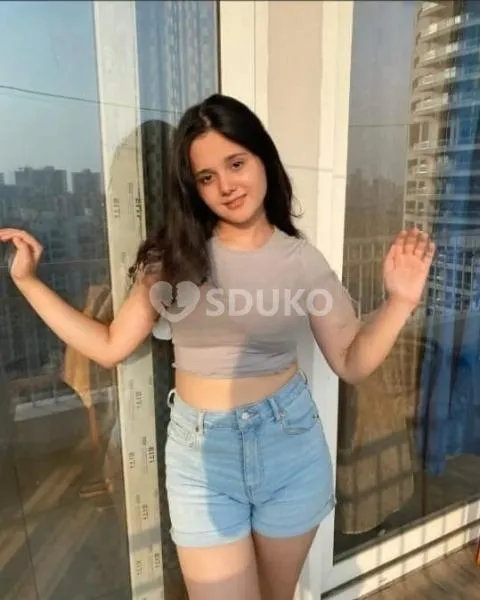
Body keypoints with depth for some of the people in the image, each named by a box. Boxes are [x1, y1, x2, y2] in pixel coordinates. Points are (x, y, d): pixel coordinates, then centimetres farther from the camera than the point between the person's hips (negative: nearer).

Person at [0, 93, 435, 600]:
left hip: (290, 444, 1)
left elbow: (352, 363, -4)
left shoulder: (302, 260, -7)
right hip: (201, 453, 0)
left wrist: (400, 301, -19)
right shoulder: (172, 257, -5)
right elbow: (109, 347, -2)